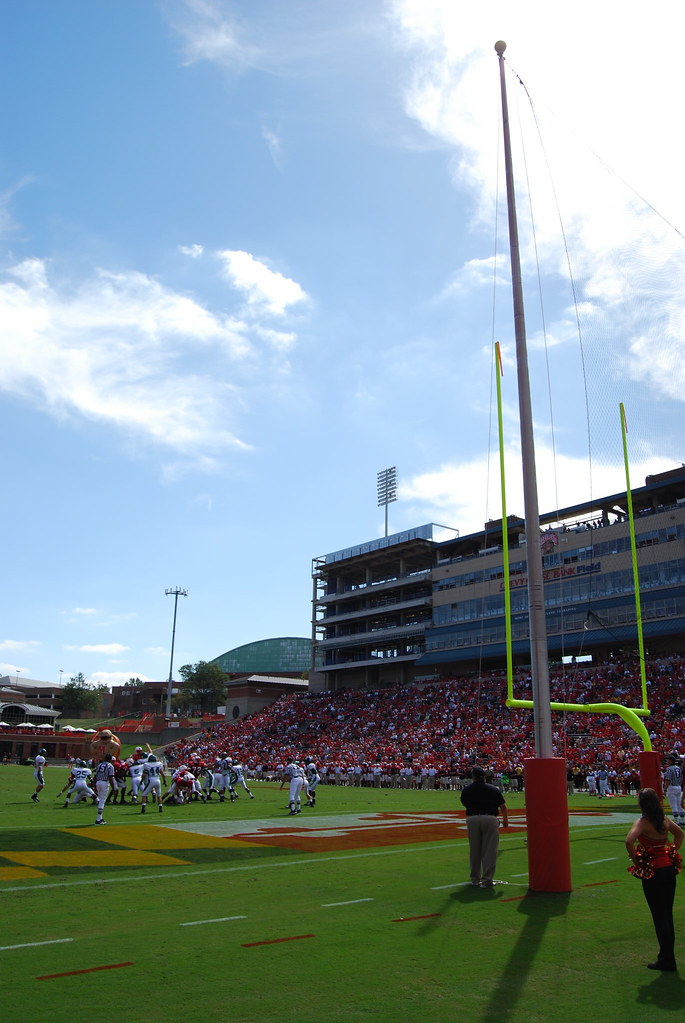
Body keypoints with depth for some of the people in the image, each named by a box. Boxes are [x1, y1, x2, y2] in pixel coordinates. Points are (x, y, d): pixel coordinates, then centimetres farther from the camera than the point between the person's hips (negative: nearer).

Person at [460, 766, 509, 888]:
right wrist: (505, 819, 26)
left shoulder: (466, 790, 7)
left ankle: (475, 878, 22)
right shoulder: (493, 789, 6)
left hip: (472, 819, 1)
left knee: (474, 850, 13)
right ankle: (487, 880, 0)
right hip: (490, 819, -1)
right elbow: (503, 806, 10)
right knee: (489, 850, 3)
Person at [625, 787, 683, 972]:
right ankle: (667, 955, 27)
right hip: (669, 868, 7)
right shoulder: (665, 820, 4)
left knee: (659, 916, 3)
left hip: (653, 873, -7)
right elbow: (679, 834, 22)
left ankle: (667, 960, 10)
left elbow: (629, 841, -31)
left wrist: (636, 861, -16)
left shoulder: (643, 822, -17)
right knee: (668, 914, 17)